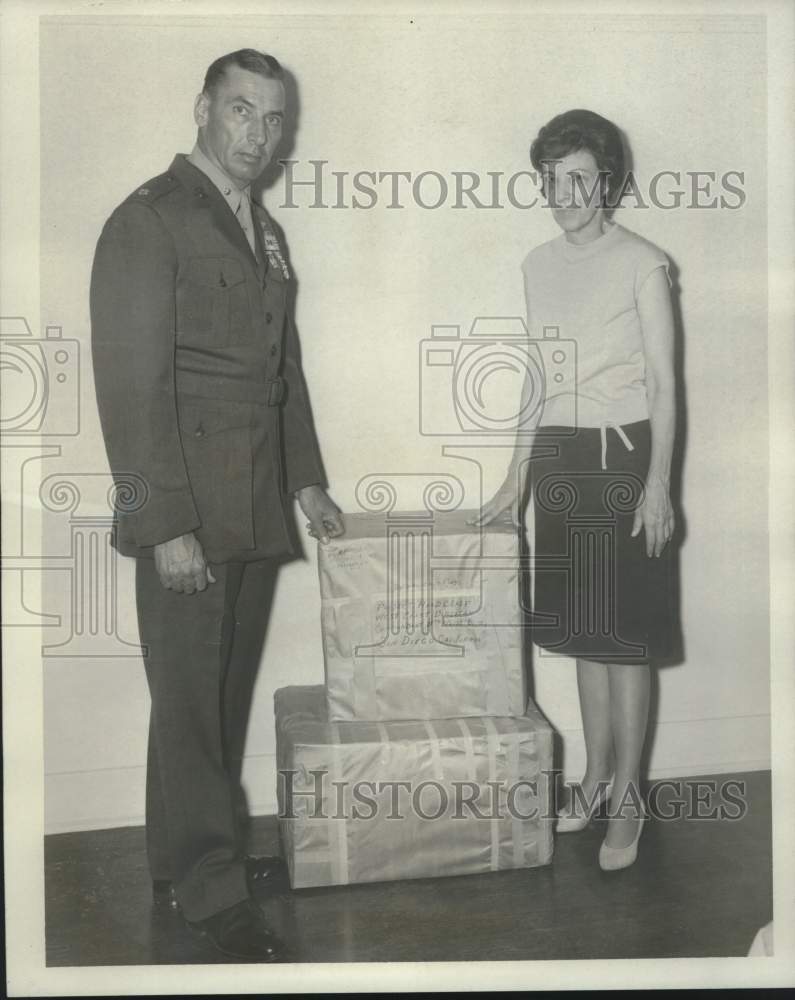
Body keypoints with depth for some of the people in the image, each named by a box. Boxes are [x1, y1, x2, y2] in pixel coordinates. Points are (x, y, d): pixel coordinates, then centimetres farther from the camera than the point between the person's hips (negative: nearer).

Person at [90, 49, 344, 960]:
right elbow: (131, 383, -14)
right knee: (190, 698, 1)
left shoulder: (264, 232, 17)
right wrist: (166, 524, -18)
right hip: (189, 515, -7)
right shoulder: (147, 221, -7)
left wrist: (305, 480, 15)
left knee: (227, 692, 14)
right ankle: (210, 888, 14)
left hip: (256, 509, 8)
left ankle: (187, 855, 29)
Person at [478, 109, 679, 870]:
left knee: (625, 632, 0)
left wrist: (659, 482, -13)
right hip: (559, 456, 6)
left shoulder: (641, 263, -4)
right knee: (580, 628, 11)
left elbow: (663, 382, -6)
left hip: (622, 451, -5)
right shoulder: (538, 265, 12)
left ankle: (626, 796, 13)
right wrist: (516, 478, 14)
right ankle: (594, 778, 25)